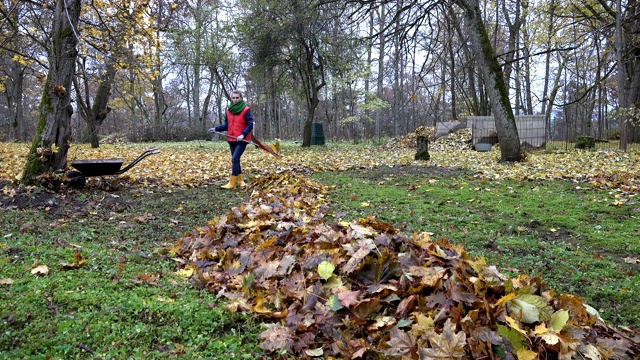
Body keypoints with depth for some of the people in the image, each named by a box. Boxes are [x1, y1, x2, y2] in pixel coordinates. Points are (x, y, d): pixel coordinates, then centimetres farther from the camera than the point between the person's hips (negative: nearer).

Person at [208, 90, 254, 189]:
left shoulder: (246, 110, -8)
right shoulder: (228, 110, 9)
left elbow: (250, 124, -10)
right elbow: (226, 125, 15)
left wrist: (243, 134, -22)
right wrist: (216, 129, 2)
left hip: (242, 140, -6)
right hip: (231, 140, 6)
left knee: (234, 159, -13)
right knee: (235, 160, 12)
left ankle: (232, 183, -8)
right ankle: (240, 180, 25)